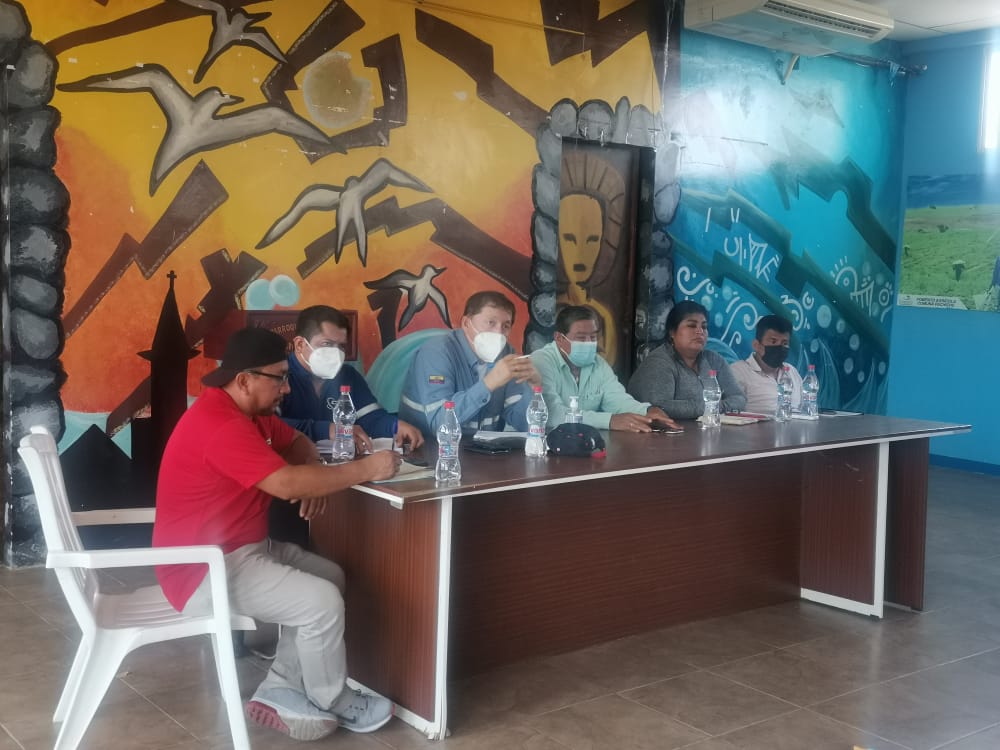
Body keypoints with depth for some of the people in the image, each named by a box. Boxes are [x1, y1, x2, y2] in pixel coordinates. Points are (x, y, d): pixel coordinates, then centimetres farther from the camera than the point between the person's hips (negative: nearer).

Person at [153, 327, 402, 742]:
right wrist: (365, 469, -22)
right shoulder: (220, 425, -25)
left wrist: (316, 477, -4)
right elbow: (287, 483, -32)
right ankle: (335, 703, 6)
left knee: (331, 577, 8)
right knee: (322, 602, -18)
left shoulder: (246, 410, 7)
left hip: (241, 548, 11)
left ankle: (280, 691, 7)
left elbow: (296, 443, 20)